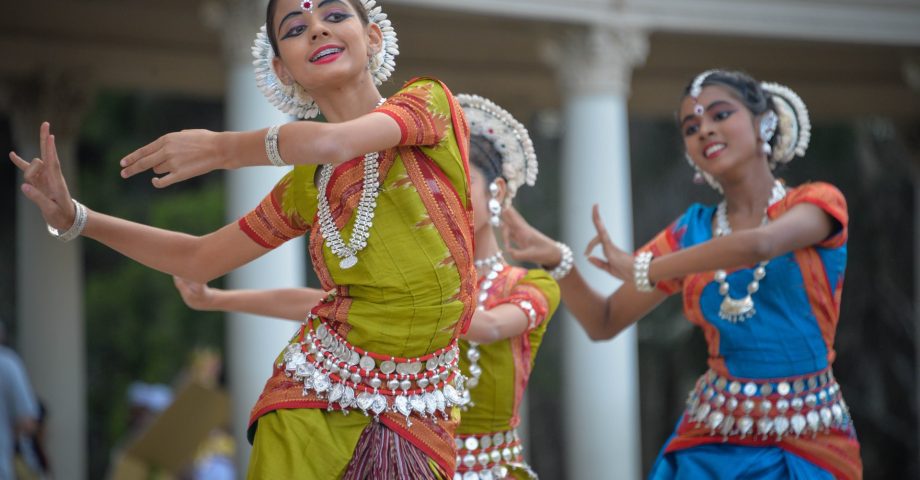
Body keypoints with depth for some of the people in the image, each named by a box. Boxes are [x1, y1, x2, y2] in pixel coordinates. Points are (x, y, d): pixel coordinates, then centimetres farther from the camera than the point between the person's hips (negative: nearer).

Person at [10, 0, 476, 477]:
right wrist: (72, 217, 10)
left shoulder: (428, 100, -2)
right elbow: (201, 258, 18)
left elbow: (333, 141, -22)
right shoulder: (307, 185, 9)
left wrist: (222, 147, -9)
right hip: (314, 398, 3)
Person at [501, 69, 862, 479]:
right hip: (711, 445, 3)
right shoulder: (692, 232, 9)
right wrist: (556, 259, -6)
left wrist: (641, 269, -15)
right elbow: (603, 323, 12)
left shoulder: (817, 202, -1)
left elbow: (758, 245, -24)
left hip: (808, 444, -3)